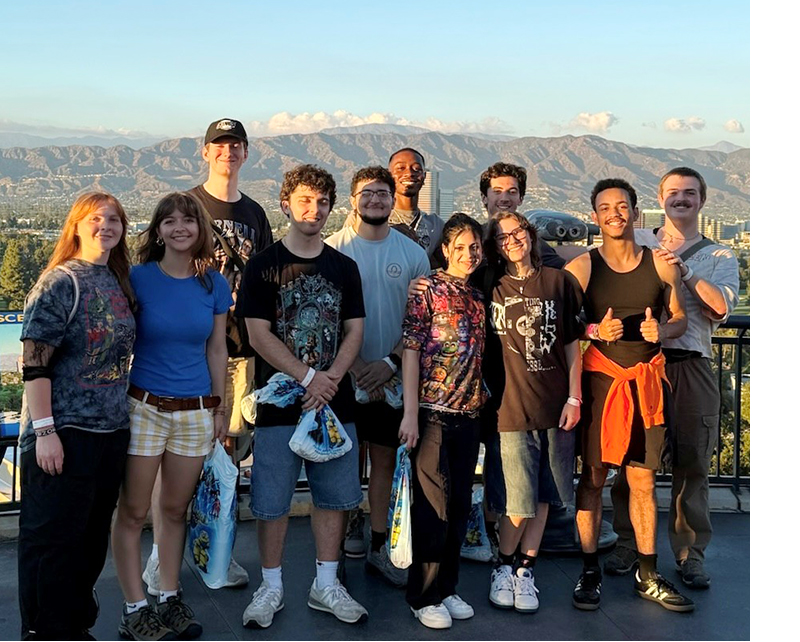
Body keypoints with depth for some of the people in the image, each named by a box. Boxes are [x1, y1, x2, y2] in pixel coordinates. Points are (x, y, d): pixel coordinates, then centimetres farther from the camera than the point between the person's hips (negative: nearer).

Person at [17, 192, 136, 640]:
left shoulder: (120, 283, 10)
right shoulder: (61, 281, -10)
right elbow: (35, 362, -14)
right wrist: (44, 430, -19)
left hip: (111, 430, 7)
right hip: (64, 433, -7)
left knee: (93, 536, 15)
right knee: (53, 538, 2)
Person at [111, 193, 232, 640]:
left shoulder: (214, 285, 4)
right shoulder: (139, 279, -4)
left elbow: (216, 351, 9)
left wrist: (220, 409, 10)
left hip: (196, 412, 3)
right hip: (144, 407, -2)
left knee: (176, 509, 12)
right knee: (133, 512, 1)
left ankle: (170, 598, 25)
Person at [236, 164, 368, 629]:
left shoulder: (344, 267, 10)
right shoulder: (264, 266, -1)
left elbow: (355, 330, 6)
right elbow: (259, 334, -8)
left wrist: (330, 377, -11)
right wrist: (308, 377, -15)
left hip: (335, 399, 3)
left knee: (335, 494, 8)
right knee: (272, 499, 2)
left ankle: (326, 584, 21)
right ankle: (271, 587, 17)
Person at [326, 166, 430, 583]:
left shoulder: (412, 254, 4)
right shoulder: (335, 249, -3)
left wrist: (390, 362, -10)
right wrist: (357, 366, -12)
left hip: (392, 377, 2)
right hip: (346, 373, -2)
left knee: (386, 458, 6)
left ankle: (379, 547, 15)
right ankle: (350, 522, 28)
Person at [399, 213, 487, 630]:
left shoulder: (478, 297, 12)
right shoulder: (428, 290, -5)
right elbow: (411, 350, -9)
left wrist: (481, 398, 10)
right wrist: (410, 413, -15)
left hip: (468, 414, 6)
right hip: (433, 412, -6)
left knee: (460, 506, 11)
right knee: (433, 505, -1)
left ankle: (446, 588, 24)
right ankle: (424, 596, 11)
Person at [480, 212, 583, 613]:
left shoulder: (559, 282, 5)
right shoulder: (488, 287, 4)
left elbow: (572, 344, 7)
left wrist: (574, 397, 3)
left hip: (554, 405, 2)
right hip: (509, 406, -2)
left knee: (543, 497, 8)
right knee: (518, 502, -3)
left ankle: (525, 570, 23)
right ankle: (503, 568, 20)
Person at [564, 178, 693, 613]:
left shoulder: (662, 266, 3)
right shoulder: (581, 268, -3)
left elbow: (680, 319, 12)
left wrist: (662, 330, -10)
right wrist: (597, 330, -21)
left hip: (648, 381, 2)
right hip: (600, 379, -2)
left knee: (643, 480, 8)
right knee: (593, 476, 3)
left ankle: (647, 577, 20)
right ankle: (590, 573, 15)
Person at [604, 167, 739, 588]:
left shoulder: (720, 258, 14)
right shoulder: (636, 244, 14)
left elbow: (722, 307, -4)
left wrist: (685, 271, -14)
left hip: (691, 365, 0)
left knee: (692, 462, 0)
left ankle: (690, 554, 10)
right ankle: (628, 546, 15)